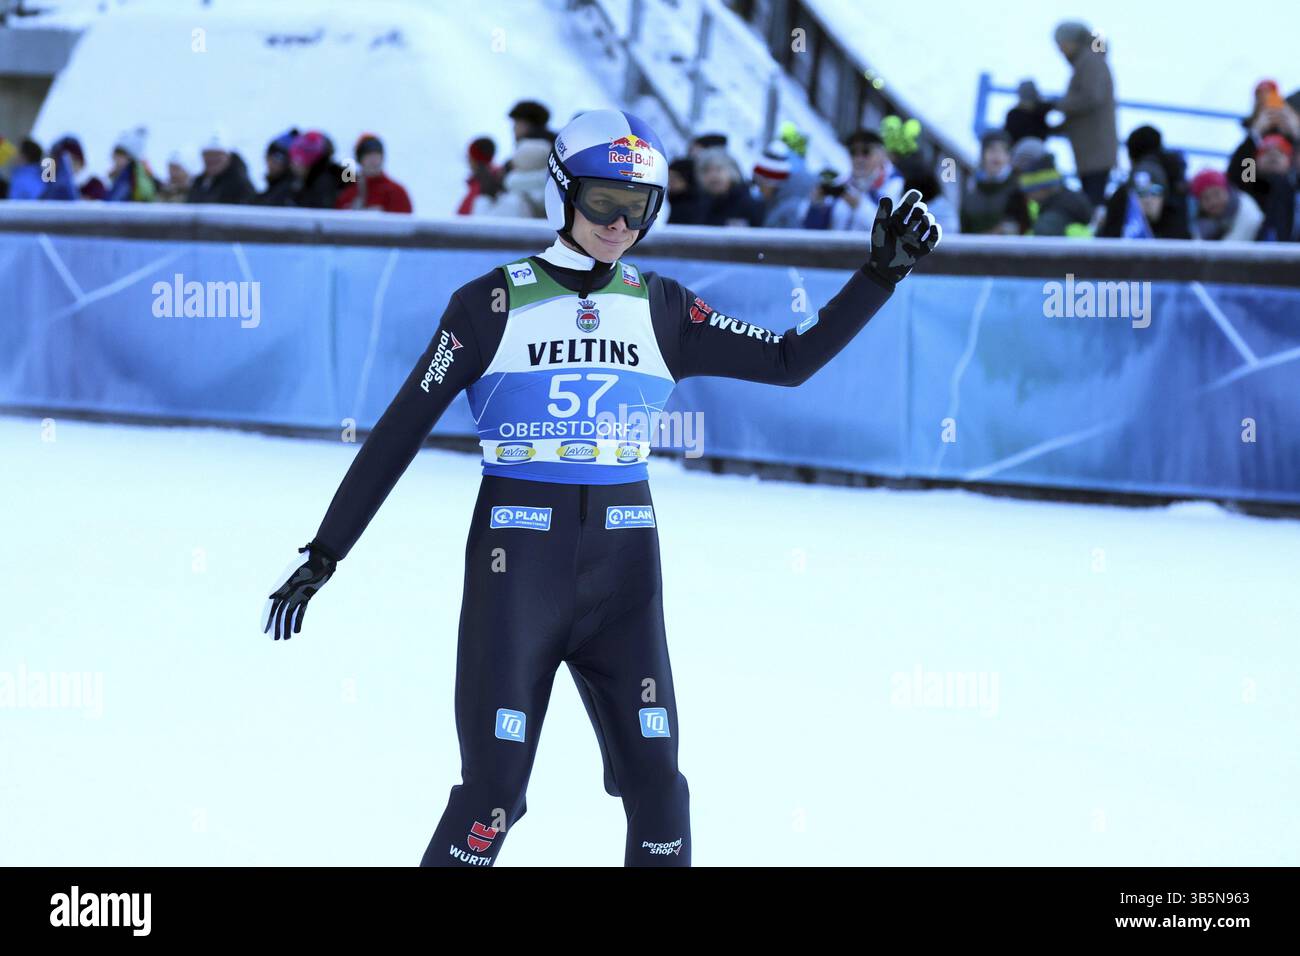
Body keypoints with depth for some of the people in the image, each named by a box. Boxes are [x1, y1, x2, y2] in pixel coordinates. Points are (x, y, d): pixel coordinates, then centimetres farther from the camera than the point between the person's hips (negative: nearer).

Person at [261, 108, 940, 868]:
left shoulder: (660, 309, 7)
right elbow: (400, 432, -3)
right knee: (494, 791, -6)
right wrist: (322, 557, -5)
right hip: (518, 557, -3)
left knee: (658, 788, -2)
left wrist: (881, 273, -2)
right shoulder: (495, 304, -3)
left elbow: (791, 360, 7)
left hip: (623, 562, 4)